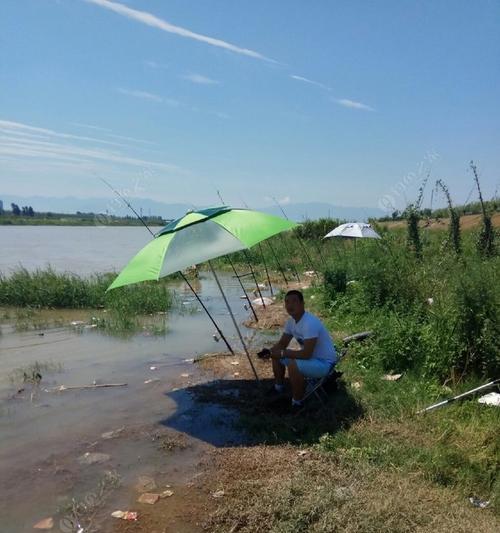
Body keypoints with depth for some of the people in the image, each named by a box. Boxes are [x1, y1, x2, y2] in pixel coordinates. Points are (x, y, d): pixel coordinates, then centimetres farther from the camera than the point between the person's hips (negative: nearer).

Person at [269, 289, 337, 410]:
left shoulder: (310, 323, -32)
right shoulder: (291, 321, -2)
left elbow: (306, 354, -35)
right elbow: (282, 343, 8)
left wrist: (283, 353, -24)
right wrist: (270, 351, -13)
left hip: (324, 363, -9)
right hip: (310, 356, 9)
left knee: (293, 366, -33)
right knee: (276, 355, 9)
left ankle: (297, 403, -13)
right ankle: (278, 387, 29)